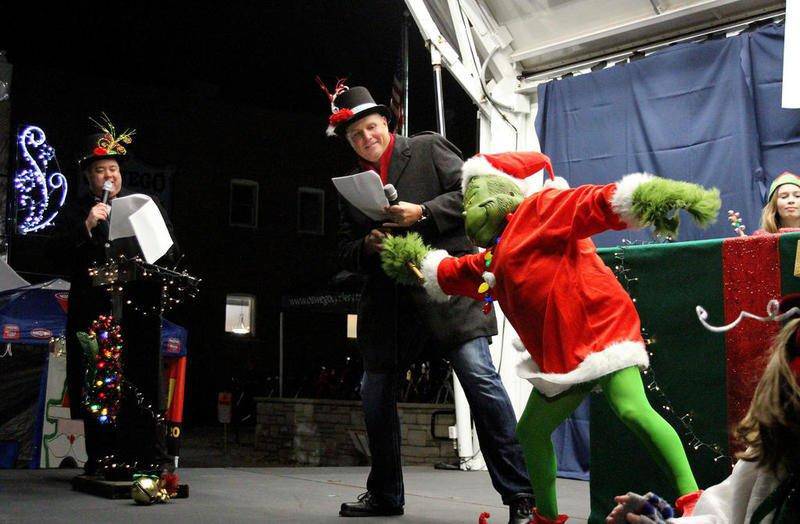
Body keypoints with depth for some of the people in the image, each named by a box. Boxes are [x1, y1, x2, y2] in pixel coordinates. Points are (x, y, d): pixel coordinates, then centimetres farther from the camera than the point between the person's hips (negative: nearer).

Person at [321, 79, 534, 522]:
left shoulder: (427, 149, 5)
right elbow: (346, 254, 17)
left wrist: (423, 213, -15)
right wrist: (367, 245, -5)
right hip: (388, 304, 6)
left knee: (480, 379, -16)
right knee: (375, 394, 10)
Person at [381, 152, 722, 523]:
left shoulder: (540, 208, -2)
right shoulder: (494, 257, 26)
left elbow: (598, 204, -16)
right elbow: (451, 274, 42)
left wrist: (652, 198, -31)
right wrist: (413, 259, 35)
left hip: (600, 327, -9)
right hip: (558, 356, 10)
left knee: (632, 410, -26)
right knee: (531, 431, 15)